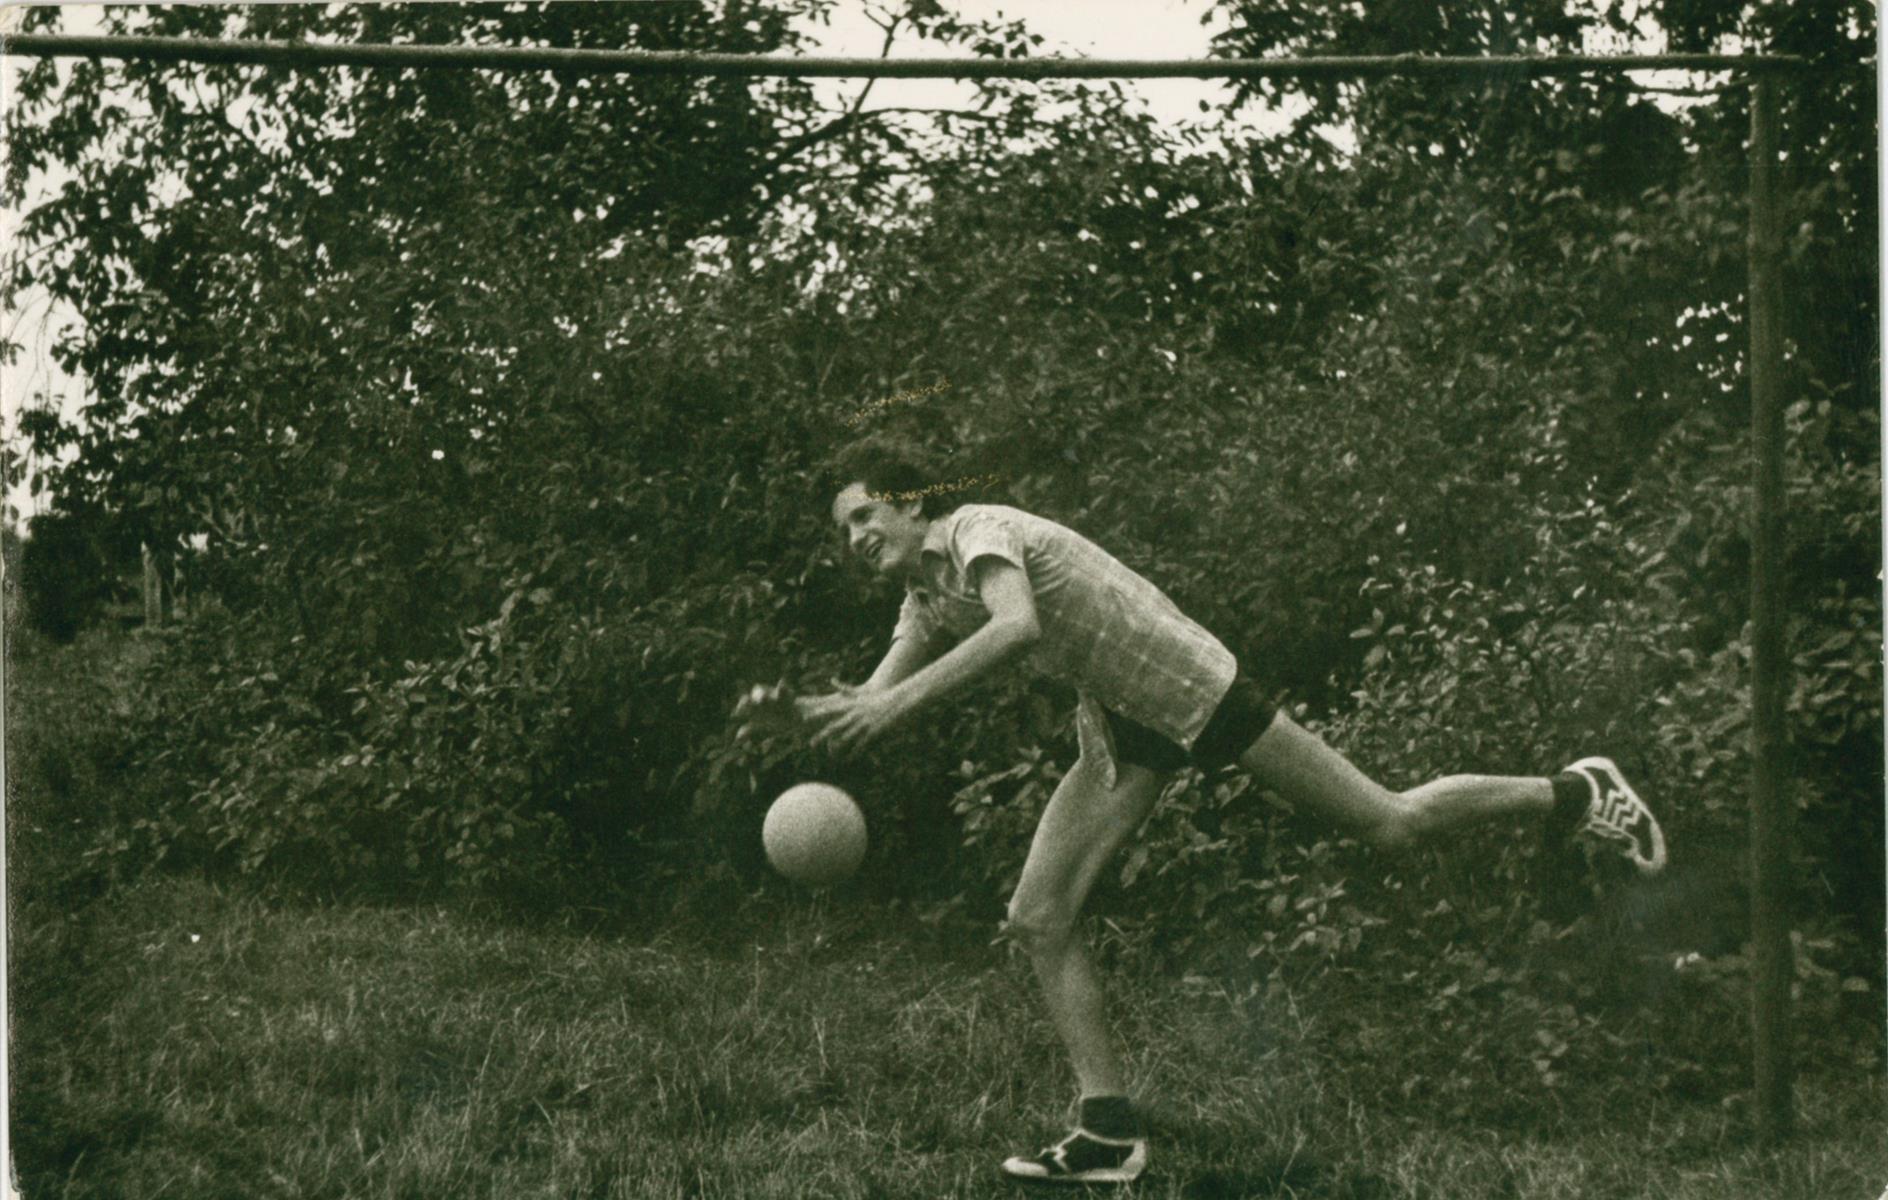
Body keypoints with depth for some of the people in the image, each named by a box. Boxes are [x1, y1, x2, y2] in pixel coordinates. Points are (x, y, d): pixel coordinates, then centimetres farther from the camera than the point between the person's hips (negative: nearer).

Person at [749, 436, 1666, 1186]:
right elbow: (875, 703, -2)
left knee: (1387, 824, 2)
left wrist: (897, 701, -47)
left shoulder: (980, 530, -22)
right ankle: (1109, 1131, 1)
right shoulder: (925, 603, 5)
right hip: (1119, 729, 8)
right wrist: (821, 711, -26)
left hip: (1192, 690, -8)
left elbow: (1017, 623, -43)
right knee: (1039, 919, -4)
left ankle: (1572, 792, 25)